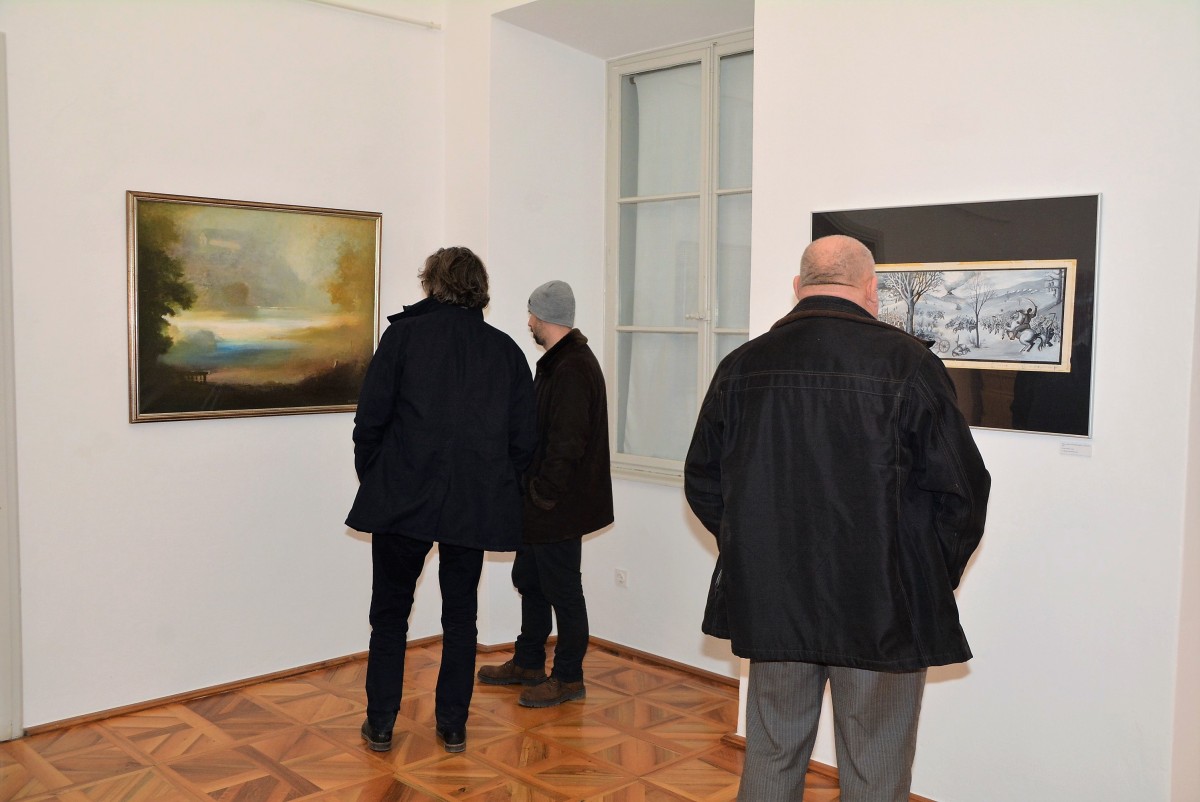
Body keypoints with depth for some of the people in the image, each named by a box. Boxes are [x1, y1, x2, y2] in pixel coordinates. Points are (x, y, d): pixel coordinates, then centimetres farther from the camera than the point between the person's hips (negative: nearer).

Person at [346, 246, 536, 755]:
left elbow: (370, 420, -5)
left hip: (404, 499, -2)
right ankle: (453, 727, 21)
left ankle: (380, 726, 19)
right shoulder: (506, 349, 6)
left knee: (390, 614, 12)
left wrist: (372, 479, 9)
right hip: (477, 505, 2)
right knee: (461, 615, 14)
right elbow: (524, 438, 4)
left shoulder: (404, 334, -3)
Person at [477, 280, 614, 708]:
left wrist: (545, 493, -17)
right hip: (542, 502, 11)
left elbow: (567, 443, -25)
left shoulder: (571, 369, -22)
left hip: (559, 508, -11)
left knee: (562, 590, 2)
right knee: (529, 579, 21)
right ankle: (528, 663, 36)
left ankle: (568, 678, 17)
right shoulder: (559, 362, 12)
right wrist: (533, 489, 12)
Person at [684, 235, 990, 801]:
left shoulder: (742, 366, 0)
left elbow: (703, 484, 7)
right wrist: (937, 577, 7)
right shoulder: (908, 363, -11)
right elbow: (961, 492, -8)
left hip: (770, 602, 3)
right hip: (883, 609, -3)